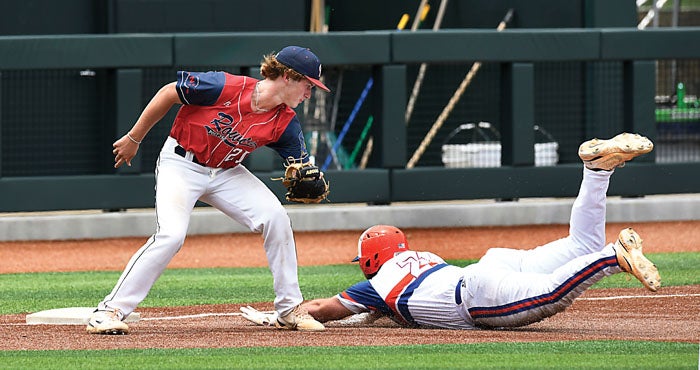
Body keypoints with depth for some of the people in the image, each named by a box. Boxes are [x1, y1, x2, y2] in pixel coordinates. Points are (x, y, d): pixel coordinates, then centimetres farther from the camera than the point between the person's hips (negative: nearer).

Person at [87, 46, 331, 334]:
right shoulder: (224, 87, -26)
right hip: (181, 166, -5)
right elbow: (168, 93, -14)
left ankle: (290, 309, 2)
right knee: (171, 234, -25)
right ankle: (110, 311, -18)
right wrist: (133, 139, -6)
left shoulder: (285, 123, -10)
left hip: (227, 173, 5)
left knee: (276, 219, -12)